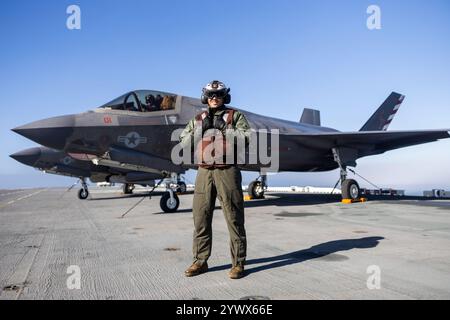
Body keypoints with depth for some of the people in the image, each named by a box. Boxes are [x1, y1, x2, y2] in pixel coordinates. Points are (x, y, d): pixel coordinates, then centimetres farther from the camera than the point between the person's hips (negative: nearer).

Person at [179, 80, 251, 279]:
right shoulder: (198, 119, 18)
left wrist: (224, 128, -13)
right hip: (204, 172, 4)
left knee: (234, 218, -1)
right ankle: (200, 261, 17)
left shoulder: (235, 116, 8)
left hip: (227, 171, -3)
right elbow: (183, 141, 8)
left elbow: (248, 137, -6)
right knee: (200, 218, 5)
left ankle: (238, 263, 9)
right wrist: (201, 129, -6)